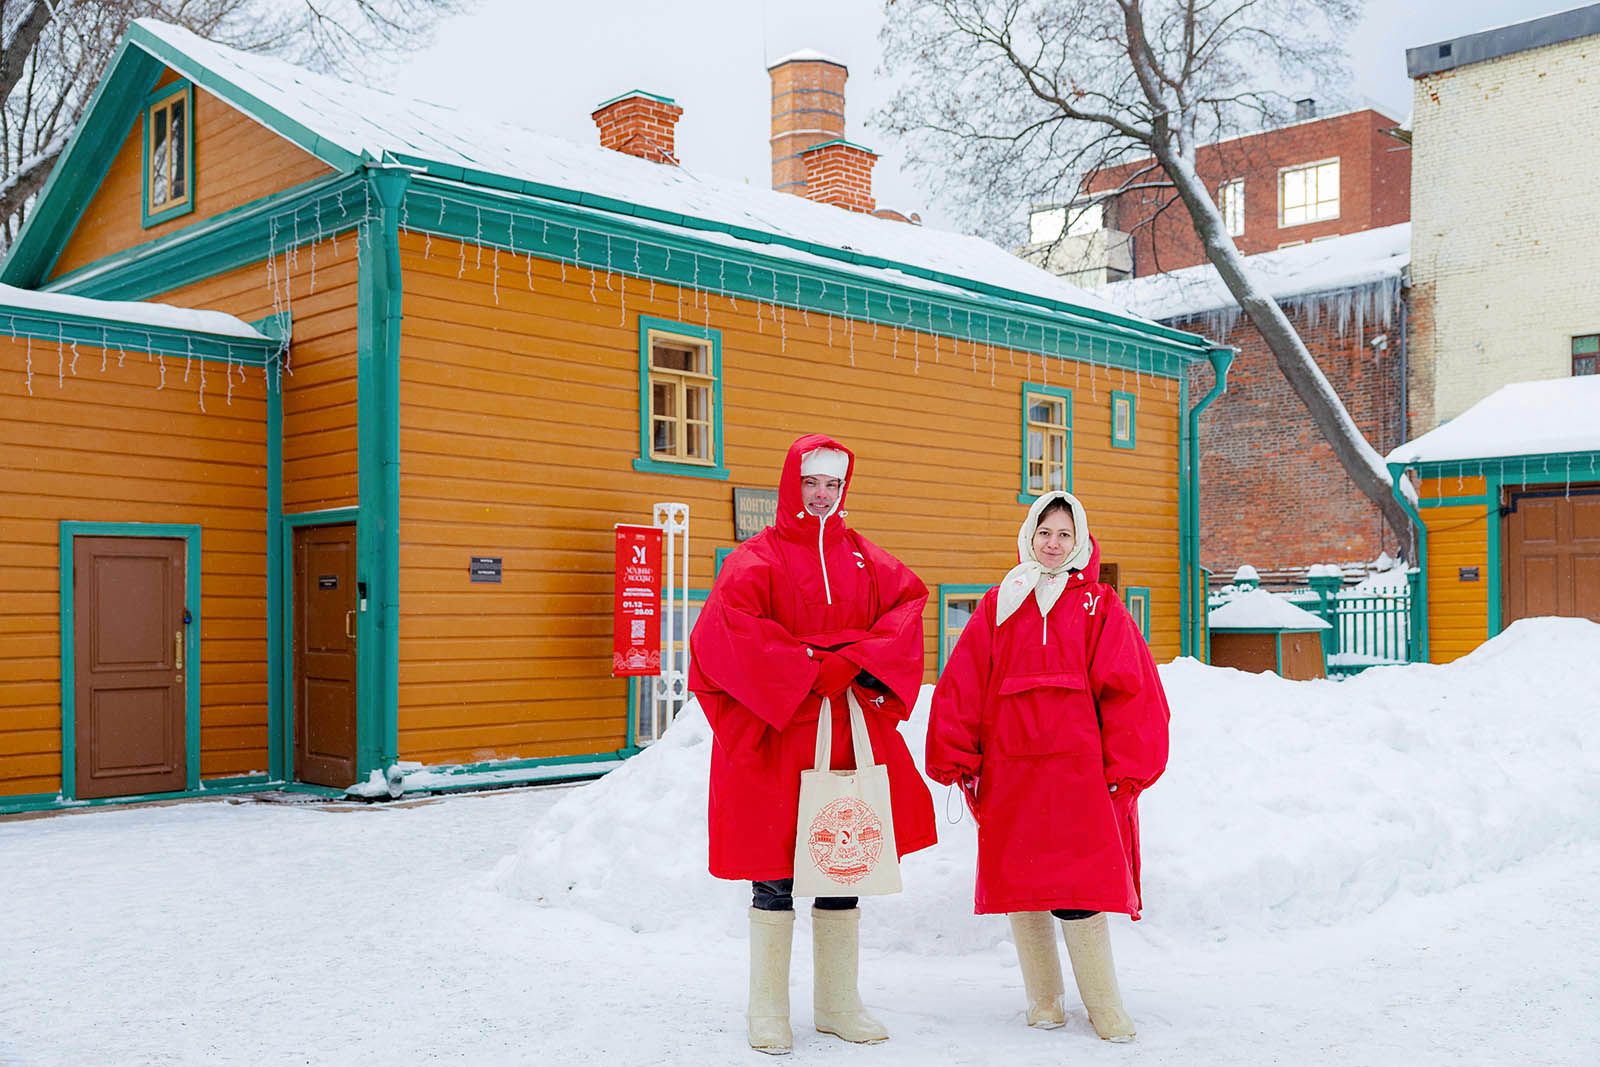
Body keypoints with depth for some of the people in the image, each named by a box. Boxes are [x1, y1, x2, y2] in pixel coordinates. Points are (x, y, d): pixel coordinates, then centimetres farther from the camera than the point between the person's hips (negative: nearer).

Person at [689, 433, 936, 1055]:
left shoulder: (862, 557, 14)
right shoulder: (757, 558, -2)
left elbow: (908, 601, 1)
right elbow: (728, 625, -17)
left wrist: (855, 661, -15)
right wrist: (810, 671, -17)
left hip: (850, 733, 5)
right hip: (775, 736, -4)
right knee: (775, 877, 2)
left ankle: (838, 1004, 23)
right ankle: (768, 1011, 14)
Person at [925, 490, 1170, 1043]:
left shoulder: (1100, 606, 6)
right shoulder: (998, 605, 10)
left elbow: (1129, 690, 1)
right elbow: (961, 685, 7)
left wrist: (1125, 768, -4)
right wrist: (957, 759, 1)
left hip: (1079, 770, -2)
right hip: (1009, 773, 3)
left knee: (1078, 890, -7)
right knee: (1019, 883, 7)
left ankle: (1104, 1006, 7)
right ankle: (1044, 1000, 21)